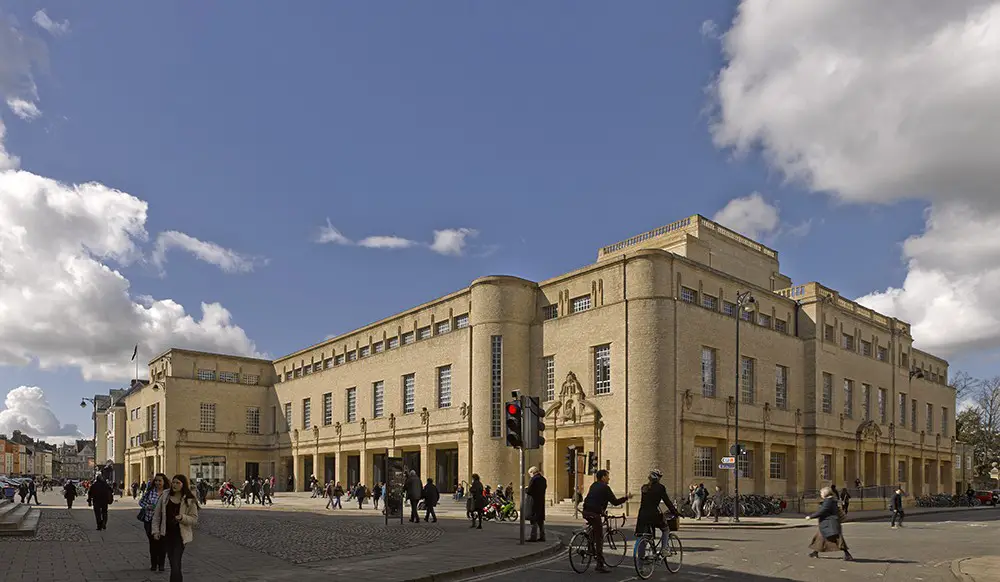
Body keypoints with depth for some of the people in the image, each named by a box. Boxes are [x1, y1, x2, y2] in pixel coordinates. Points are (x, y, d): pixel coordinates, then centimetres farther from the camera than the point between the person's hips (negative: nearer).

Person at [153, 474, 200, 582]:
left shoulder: (190, 500, -8)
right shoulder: (165, 496, 2)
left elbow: (194, 519, -7)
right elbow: (157, 515, 9)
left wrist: (182, 517, -25)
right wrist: (156, 530, 3)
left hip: (180, 535, -4)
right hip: (167, 534, 4)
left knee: (175, 564, -11)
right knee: (172, 563, 14)